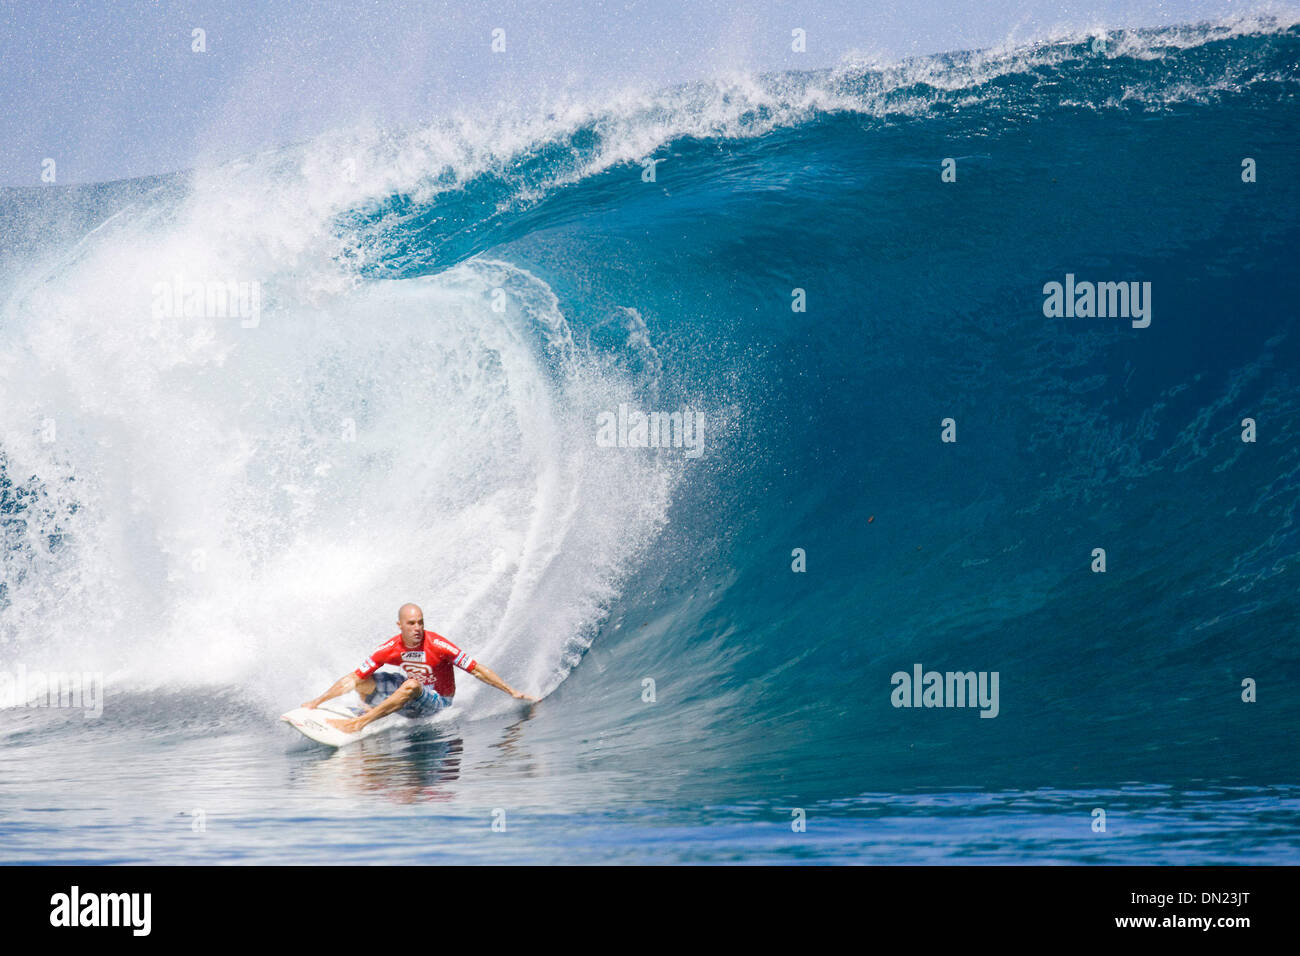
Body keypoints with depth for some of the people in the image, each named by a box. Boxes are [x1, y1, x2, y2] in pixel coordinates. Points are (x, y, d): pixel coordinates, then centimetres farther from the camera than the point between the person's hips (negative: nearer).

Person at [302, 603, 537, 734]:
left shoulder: (437, 645, -24)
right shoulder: (390, 649, -13)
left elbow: (476, 670, -17)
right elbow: (353, 679, -8)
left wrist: (512, 691, -19)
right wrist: (317, 702, -11)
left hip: (439, 703, -5)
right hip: (413, 697, 5)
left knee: (411, 685, -37)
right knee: (364, 682, -1)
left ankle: (359, 723, -36)